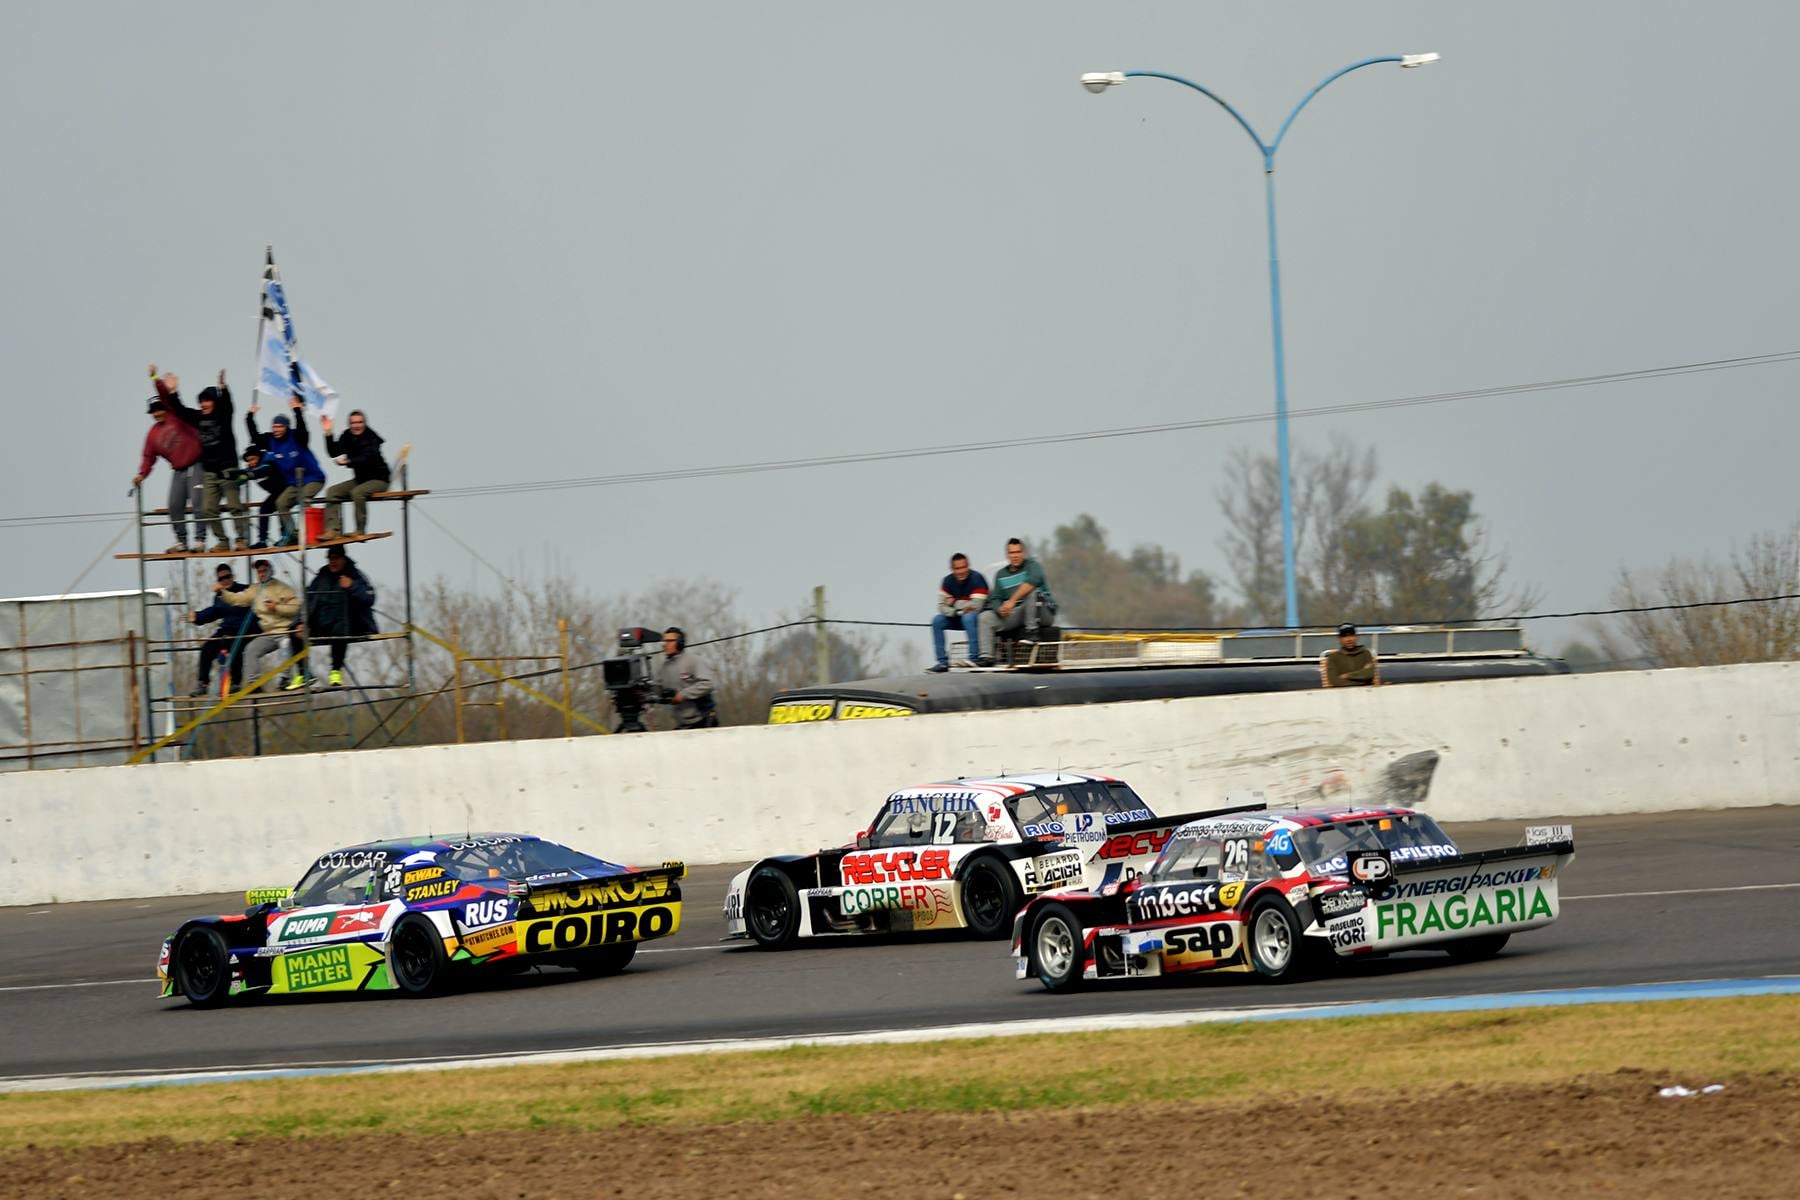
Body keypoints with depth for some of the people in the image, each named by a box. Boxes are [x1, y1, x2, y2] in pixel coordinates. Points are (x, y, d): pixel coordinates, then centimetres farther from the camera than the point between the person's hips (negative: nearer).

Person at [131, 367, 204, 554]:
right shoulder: (152, 433, 11)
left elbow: (168, 395, -12)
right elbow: (149, 457, 8)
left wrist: (156, 380, -21)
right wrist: (142, 474, -6)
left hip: (196, 466, -6)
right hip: (178, 471, 6)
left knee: (197, 502, -13)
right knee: (175, 506, 0)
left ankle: (201, 539, -12)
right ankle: (181, 541, 8)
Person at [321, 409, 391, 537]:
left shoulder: (371, 438, -15)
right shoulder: (347, 436, 4)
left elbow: (367, 459, -29)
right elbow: (334, 452, -3)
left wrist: (348, 462, -43)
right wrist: (328, 433, -14)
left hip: (378, 479, -7)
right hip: (360, 478, 7)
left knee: (357, 492, -34)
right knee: (332, 491, -6)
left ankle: (360, 531, -25)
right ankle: (334, 529, -15)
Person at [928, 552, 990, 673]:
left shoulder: (976, 578, -20)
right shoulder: (948, 581, -3)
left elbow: (976, 606, -26)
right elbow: (942, 606, -5)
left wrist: (954, 603, -15)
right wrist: (955, 612, -25)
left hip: (979, 617, -6)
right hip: (958, 617, 6)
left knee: (968, 617, -37)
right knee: (937, 621, -12)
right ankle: (942, 661, -13)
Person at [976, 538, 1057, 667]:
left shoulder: (1031, 565, -4)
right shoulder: (1001, 575, 12)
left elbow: (1034, 580, -27)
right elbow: (995, 599, 8)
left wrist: (1012, 601, -34)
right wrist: (1000, 609, -19)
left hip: (1043, 612, -5)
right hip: (1015, 614, 5)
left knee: (1032, 591, -34)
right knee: (986, 617, -9)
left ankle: (1031, 629, -29)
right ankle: (986, 656, -15)